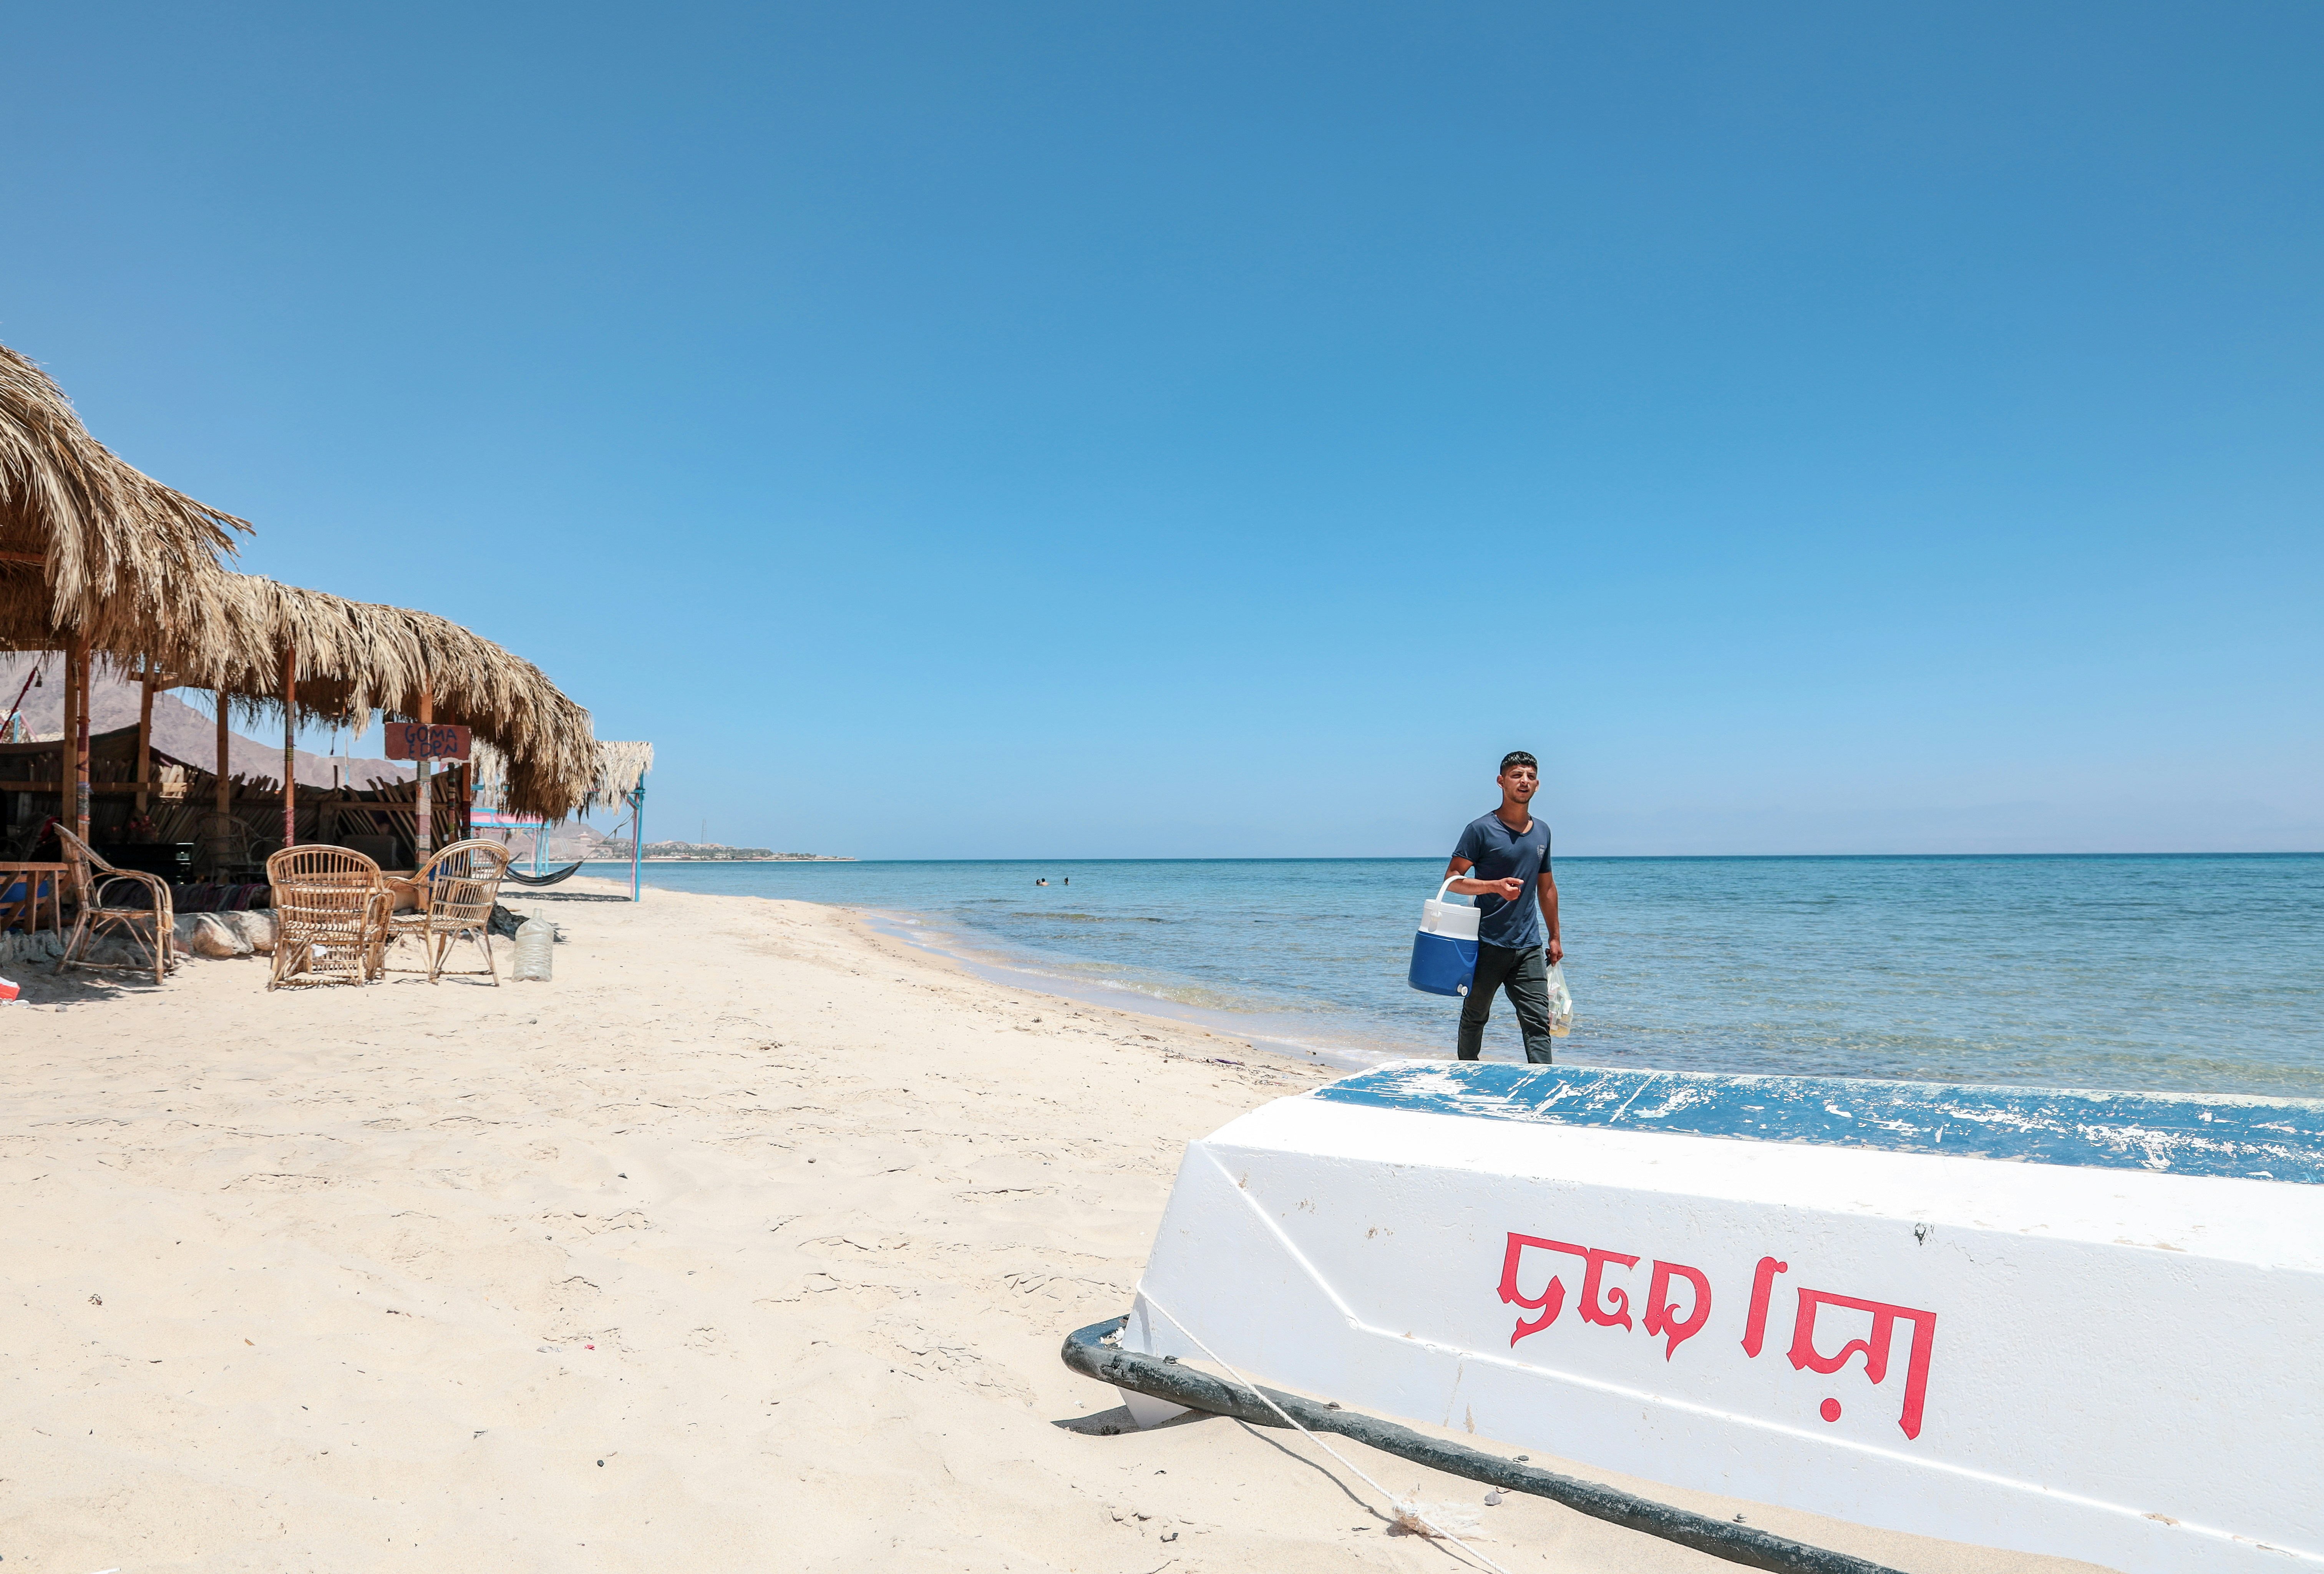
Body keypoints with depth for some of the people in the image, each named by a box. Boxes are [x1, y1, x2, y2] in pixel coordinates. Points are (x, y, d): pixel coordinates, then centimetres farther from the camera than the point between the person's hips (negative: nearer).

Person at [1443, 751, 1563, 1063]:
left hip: (1530, 947, 4)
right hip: (1487, 944, -4)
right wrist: (1496, 886, -23)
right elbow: (1452, 878, -9)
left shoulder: (1542, 832, 12)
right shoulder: (1481, 829, -6)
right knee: (1475, 1017, 10)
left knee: (1538, 1023, -3)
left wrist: (1554, 937, 20)